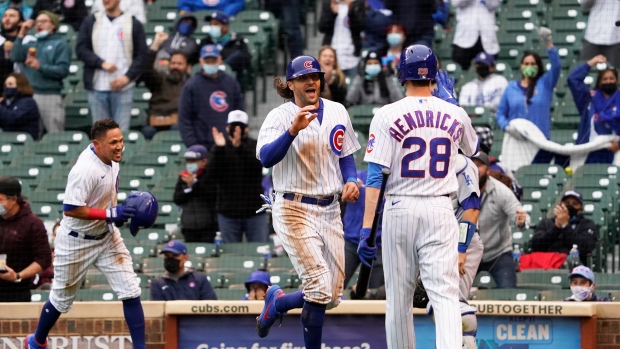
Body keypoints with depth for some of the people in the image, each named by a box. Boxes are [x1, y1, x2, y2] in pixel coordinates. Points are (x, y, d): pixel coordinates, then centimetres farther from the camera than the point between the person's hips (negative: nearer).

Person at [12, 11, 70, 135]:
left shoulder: (60, 44, 5)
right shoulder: (31, 44, 20)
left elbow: (63, 70, -7)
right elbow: (15, 57, 3)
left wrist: (40, 67, -18)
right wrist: (21, 35, 4)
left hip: (51, 96, -5)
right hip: (29, 96, 5)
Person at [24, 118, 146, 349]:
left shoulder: (110, 157, -5)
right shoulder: (86, 169, -30)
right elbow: (70, 209, -32)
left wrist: (116, 211, 5)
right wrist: (109, 214, -32)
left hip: (106, 236, 7)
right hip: (77, 242, -7)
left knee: (130, 292, -4)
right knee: (61, 299, 12)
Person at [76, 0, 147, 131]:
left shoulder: (134, 24, 5)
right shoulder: (91, 22, 9)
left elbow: (142, 55, 3)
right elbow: (81, 49, 4)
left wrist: (128, 77, -10)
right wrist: (102, 63, -11)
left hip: (123, 88, -2)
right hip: (97, 88, 2)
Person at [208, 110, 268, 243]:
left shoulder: (255, 146, 3)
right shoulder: (220, 148, 5)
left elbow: (257, 164, -19)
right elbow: (211, 177, -8)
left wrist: (239, 146, -33)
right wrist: (219, 149, -19)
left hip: (255, 212, -1)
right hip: (228, 213, 1)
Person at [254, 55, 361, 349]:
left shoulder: (337, 112, 7)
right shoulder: (279, 117, -8)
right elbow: (266, 158, -24)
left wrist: (350, 181, -2)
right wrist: (293, 130, -38)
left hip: (330, 211, 6)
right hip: (294, 210, -6)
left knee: (332, 296, 8)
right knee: (320, 287, -17)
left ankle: (277, 302, 34)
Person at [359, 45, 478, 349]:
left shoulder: (387, 115, -5)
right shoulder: (454, 114, 3)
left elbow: (375, 175, -9)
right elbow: (472, 147, 28)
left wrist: (366, 227, -8)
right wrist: (450, 99, 34)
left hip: (399, 209, -1)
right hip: (440, 210, 1)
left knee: (398, 298, 10)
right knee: (445, 293, -7)